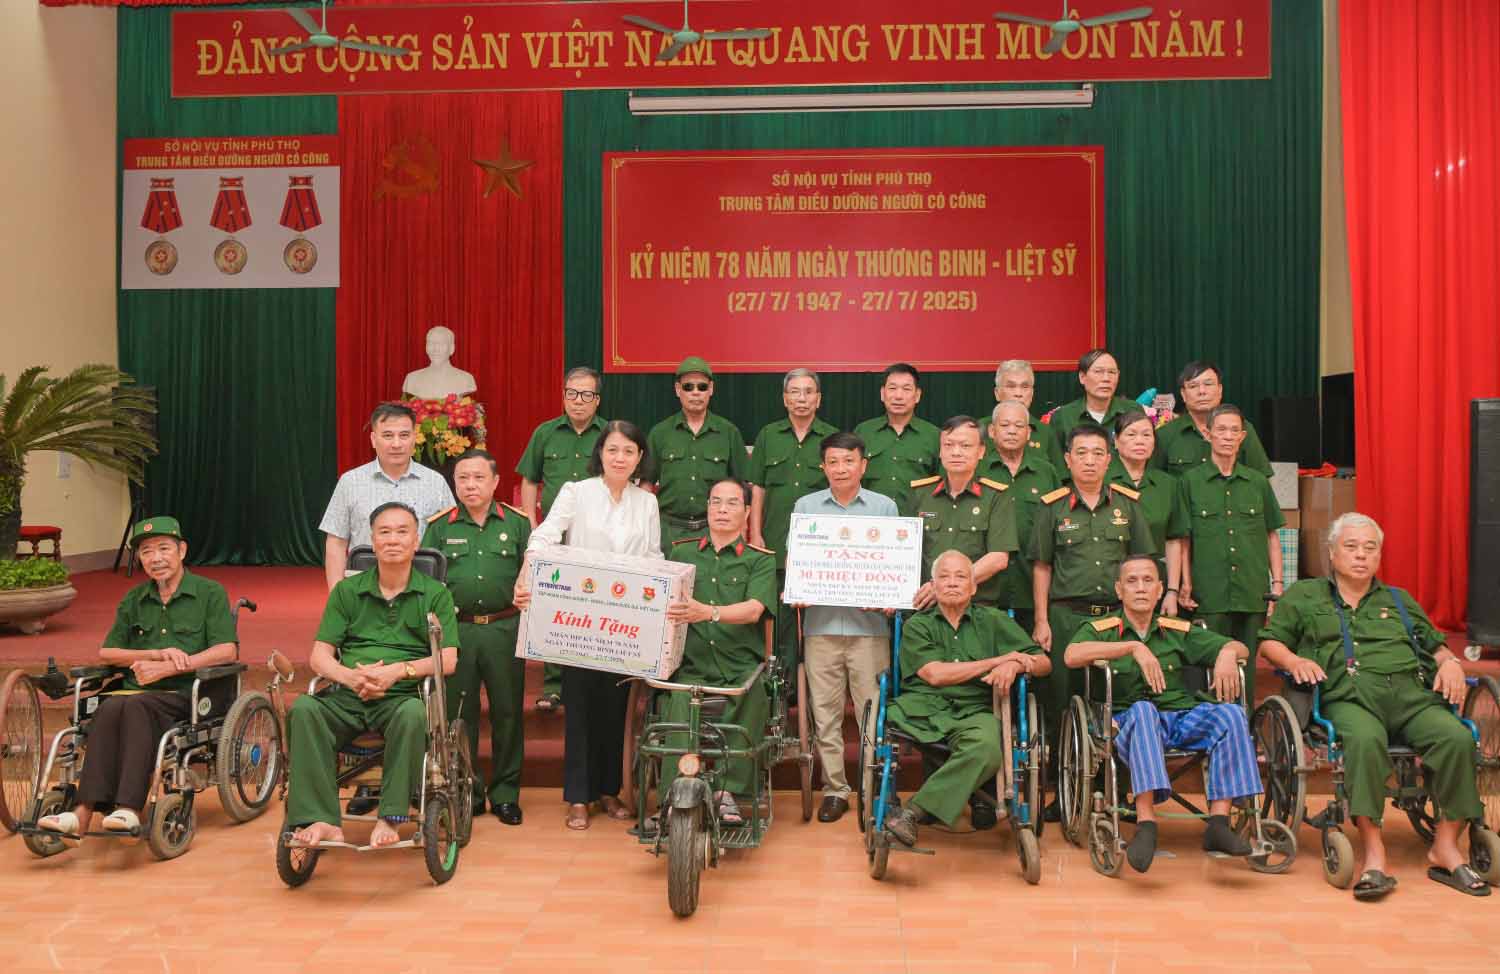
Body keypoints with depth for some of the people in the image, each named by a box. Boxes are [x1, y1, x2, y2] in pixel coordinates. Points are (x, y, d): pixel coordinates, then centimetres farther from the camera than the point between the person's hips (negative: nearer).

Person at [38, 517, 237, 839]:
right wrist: (158, 653, -3)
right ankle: (83, 813, -40)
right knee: (110, 707, -31)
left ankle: (129, 808, -42)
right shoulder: (133, 601, 20)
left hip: (185, 695, -4)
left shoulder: (210, 593, 5)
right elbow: (106, 653, 14)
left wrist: (167, 668, -15)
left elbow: (225, 651, -6)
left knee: (135, 706, -35)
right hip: (138, 692, 4)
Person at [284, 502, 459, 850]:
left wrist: (397, 670, -14)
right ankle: (323, 821, -30)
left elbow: (448, 660, 2)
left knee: (413, 715, -37)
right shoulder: (347, 590, 17)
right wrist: (350, 676, -12)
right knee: (303, 709, -29)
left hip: (403, 696, -2)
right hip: (346, 697, 2)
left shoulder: (435, 594, 12)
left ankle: (390, 818, -28)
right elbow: (319, 656, 10)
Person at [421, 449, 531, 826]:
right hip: (456, 630, 0)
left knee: (508, 712, 4)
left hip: (505, 629, 0)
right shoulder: (439, 526, 7)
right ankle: (466, 791, 19)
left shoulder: (517, 522, 7)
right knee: (458, 713, 6)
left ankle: (505, 793, 17)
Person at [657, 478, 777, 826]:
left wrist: (708, 612, -26)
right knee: (680, 711, -29)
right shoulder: (683, 552, 17)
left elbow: (753, 610, -8)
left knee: (752, 694, -31)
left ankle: (728, 791, -17)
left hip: (740, 666, -1)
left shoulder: (760, 560, 9)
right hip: (691, 664, 1)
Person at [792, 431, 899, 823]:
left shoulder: (885, 507, 9)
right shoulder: (806, 506, 11)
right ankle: (834, 788, 13)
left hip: (869, 623, -1)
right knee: (825, 712, 4)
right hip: (821, 623, 1)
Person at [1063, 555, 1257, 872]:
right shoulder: (1100, 629, 9)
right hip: (1129, 724, -3)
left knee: (1231, 713, -24)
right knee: (1142, 710, -37)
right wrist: (1135, 647, -17)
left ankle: (1218, 822, -28)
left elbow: (1239, 647, 19)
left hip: (1184, 718, 3)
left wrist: (1227, 654, -7)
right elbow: (1072, 656, -12)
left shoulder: (1179, 632, 19)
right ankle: (1145, 825, -44)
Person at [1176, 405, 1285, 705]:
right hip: (1209, 593, -2)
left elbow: (1272, 535, 14)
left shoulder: (1258, 482, 10)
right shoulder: (1190, 481, 3)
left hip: (1252, 594, 2)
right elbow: (1183, 539, 4)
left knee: (1247, 666, 7)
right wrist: (1185, 584, -2)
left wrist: (1277, 583, 7)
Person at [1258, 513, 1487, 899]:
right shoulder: (1304, 596, 22)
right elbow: (1270, 642, 17)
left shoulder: (1399, 600, 32)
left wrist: (1450, 662, 8)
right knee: (1365, 740, -39)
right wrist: (1294, 660, -4)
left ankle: (1445, 848, -17)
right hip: (1350, 698, -3)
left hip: (1411, 694, 4)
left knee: (1457, 738, -29)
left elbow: (1435, 645, 31)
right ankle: (1374, 855, -35)